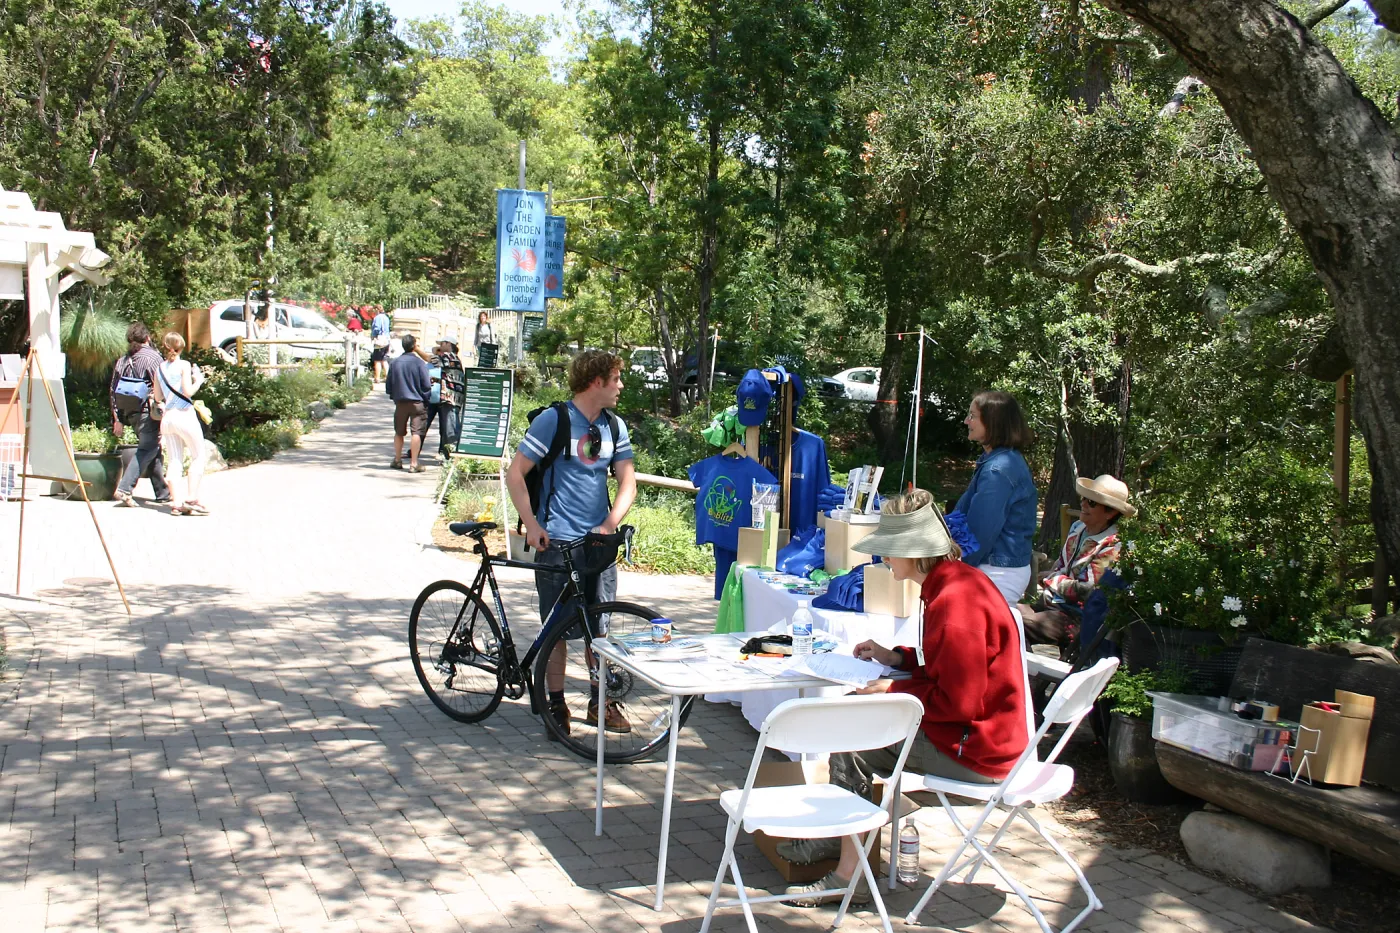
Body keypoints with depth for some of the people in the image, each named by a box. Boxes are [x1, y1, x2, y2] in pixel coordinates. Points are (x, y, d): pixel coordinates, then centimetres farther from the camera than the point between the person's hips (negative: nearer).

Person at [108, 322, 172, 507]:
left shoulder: (122, 361, 14)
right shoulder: (152, 357, -6)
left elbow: (113, 392, 13)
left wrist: (117, 419, 15)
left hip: (131, 413, 7)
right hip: (148, 411, -7)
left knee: (154, 450, 14)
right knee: (147, 449, -7)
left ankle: (162, 492, 18)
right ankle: (124, 489, -18)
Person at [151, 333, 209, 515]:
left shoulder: (160, 368, 10)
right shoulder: (184, 365, -6)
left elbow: (158, 397, 14)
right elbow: (188, 391, -14)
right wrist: (198, 380, 3)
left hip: (167, 418, 5)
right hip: (185, 416, -5)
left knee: (175, 461, 6)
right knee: (198, 457, 4)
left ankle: (176, 503, 2)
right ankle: (191, 499, -5)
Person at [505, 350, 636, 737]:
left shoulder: (614, 426, 8)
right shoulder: (553, 420, -8)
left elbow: (628, 483, 6)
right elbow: (515, 474, -8)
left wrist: (609, 525, -9)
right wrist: (532, 525, -15)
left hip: (599, 540, 4)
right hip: (557, 541, -4)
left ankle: (601, 701, 20)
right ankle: (556, 704, 14)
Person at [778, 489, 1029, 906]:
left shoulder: (955, 603, -25)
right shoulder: (956, 581, 8)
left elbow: (958, 700, -25)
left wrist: (895, 691, -14)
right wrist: (898, 658, 10)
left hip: (973, 751, -11)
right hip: (980, 734, 11)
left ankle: (852, 876, -2)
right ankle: (838, 837, 20)